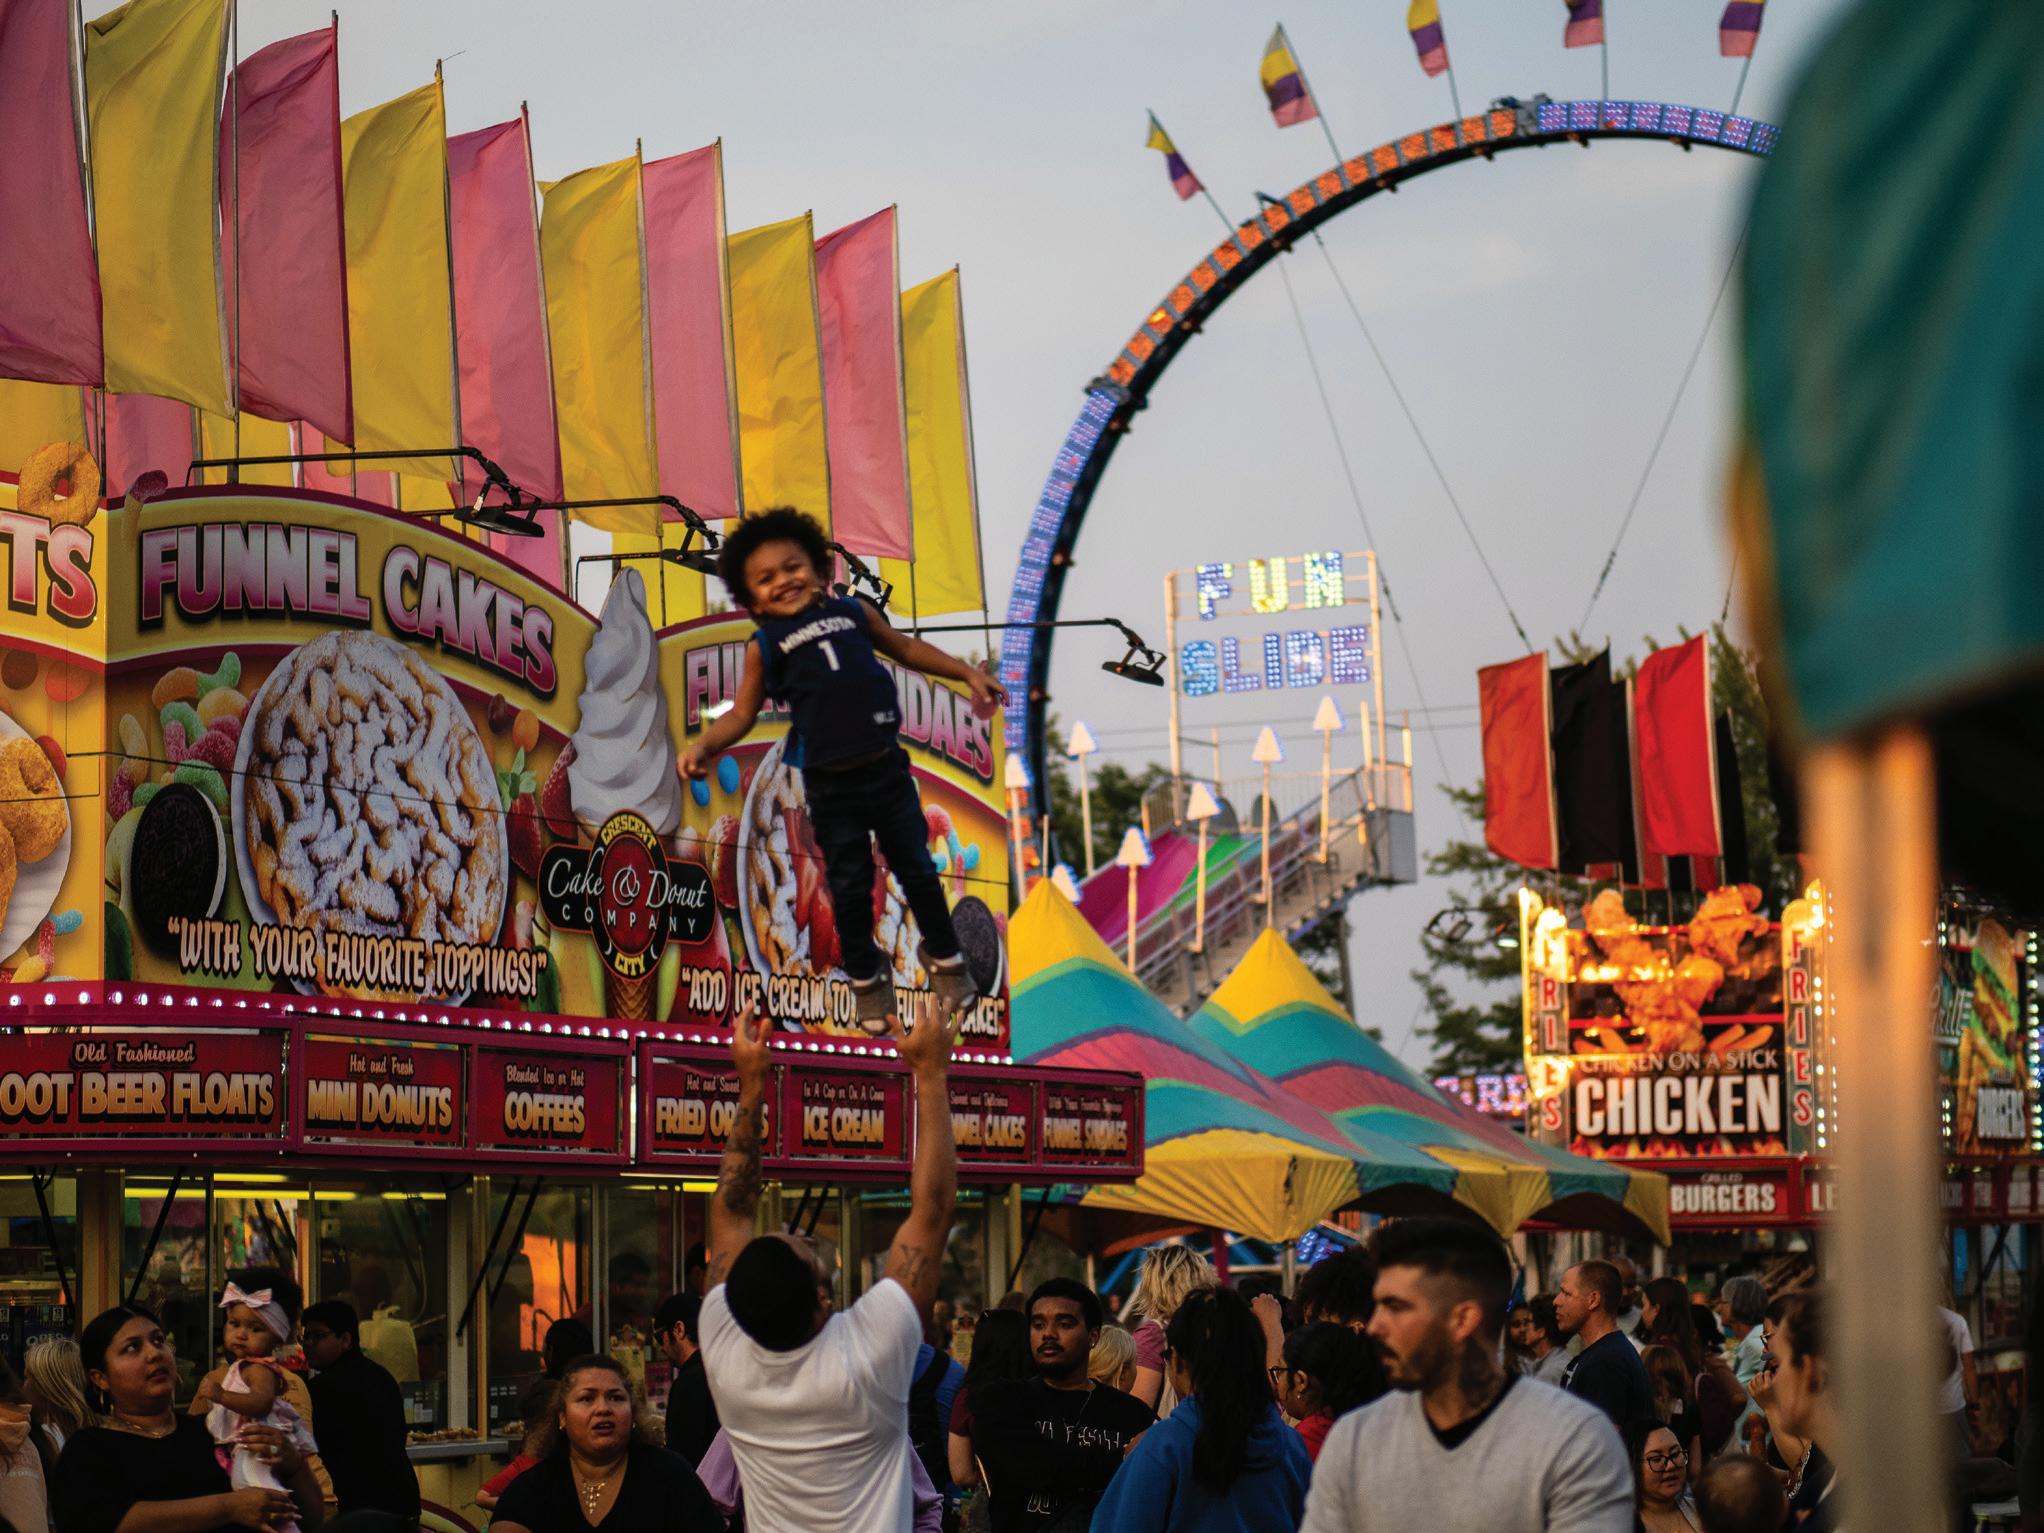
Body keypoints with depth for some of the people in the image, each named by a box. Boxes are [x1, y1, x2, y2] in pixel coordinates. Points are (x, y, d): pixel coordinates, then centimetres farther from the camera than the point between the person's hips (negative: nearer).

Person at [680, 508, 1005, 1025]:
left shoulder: (853, 613, 4)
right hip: (831, 786, -2)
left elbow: (907, 649, 18)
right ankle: (865, 976, 28)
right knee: (850, 886, 9)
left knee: (918, 868, 13)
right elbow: (742, 714, 2)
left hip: (886, 767, 2)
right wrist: (703, 746, -14)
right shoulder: (766, 646, -2)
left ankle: (944, 955, 33)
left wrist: (968, 673, 17)